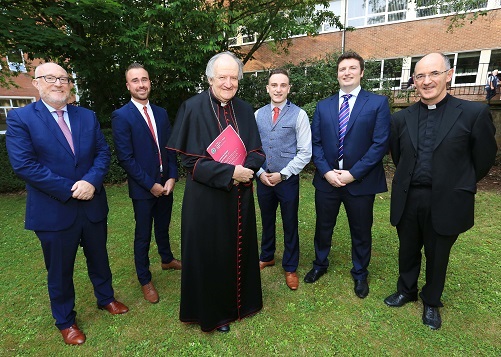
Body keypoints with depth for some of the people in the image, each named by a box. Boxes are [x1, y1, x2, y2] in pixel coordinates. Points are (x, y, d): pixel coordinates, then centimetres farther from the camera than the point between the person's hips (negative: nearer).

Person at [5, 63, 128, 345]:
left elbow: (103, 152, 0)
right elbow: (24, 164, -15)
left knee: (99, 259, 20)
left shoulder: (88, 116, 5)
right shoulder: (20, 118, -6)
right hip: (54, 211, -3)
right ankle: (65, 321, 37)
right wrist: (70, 190, -19)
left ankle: (106, 298, 45)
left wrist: (91, 181, -18)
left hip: (93, 205, 4)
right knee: (60, 270, 14)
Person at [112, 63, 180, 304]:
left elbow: (170, 148, 7)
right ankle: (145, 280, 27)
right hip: (142, 188, -5)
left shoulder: (161, 113, 7)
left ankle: (167, 259, 47)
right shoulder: (121, 116, -10)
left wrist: (172, 177, -5)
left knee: (163, 227, 22)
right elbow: (125, 158, -14)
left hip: (166, 184, 5)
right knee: (143, 236, 9)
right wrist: (150, 184, -14)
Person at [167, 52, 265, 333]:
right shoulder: (193, 108, -9)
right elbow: (191, 160, -13)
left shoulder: (244, 110, 5)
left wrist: (246, 169, -16)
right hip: (206, 197, -4)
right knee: (210, 253, 10)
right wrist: (230, 172, -20)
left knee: (239, 249, 17)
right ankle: (212, 312, 34)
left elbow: (257, 152, 6)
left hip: (240, 196, 5)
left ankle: (240, 301, 42)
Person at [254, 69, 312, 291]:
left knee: (290, 225, 10)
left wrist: (282, 174, -14)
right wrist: (260, 172, -6)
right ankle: (267, 257, 43)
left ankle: (290, 268, 30)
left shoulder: (299, 115, -8)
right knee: (266, 222, 20)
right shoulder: (258, 115, 3)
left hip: (288, 179, -3)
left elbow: (305, 153, -10)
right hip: (263, 179, 4)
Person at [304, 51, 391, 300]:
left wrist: (353, 174, -16)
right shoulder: (323, 106, 7)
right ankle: (320, 264, 41)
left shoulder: (378, 103, -3)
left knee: (361, 232, 14)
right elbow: (315, 142, 3)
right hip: (327, 179, 3)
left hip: (360, 181, -2)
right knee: (323, 227, 16)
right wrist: (326, 171, -11)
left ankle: (360, 274, 38)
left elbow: (380, 144, -10)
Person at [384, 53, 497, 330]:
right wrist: (411, 182, 13)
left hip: (445, 202, -2)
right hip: (408, 200, 3)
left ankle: (431, 302, 40)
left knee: (437, 257, 16)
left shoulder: (474, 113, -7)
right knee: (408, 252, 19)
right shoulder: (402, 118, 2)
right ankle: (406, 291, 43)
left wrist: (456, 186, 7)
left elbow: (484, 160, 0)